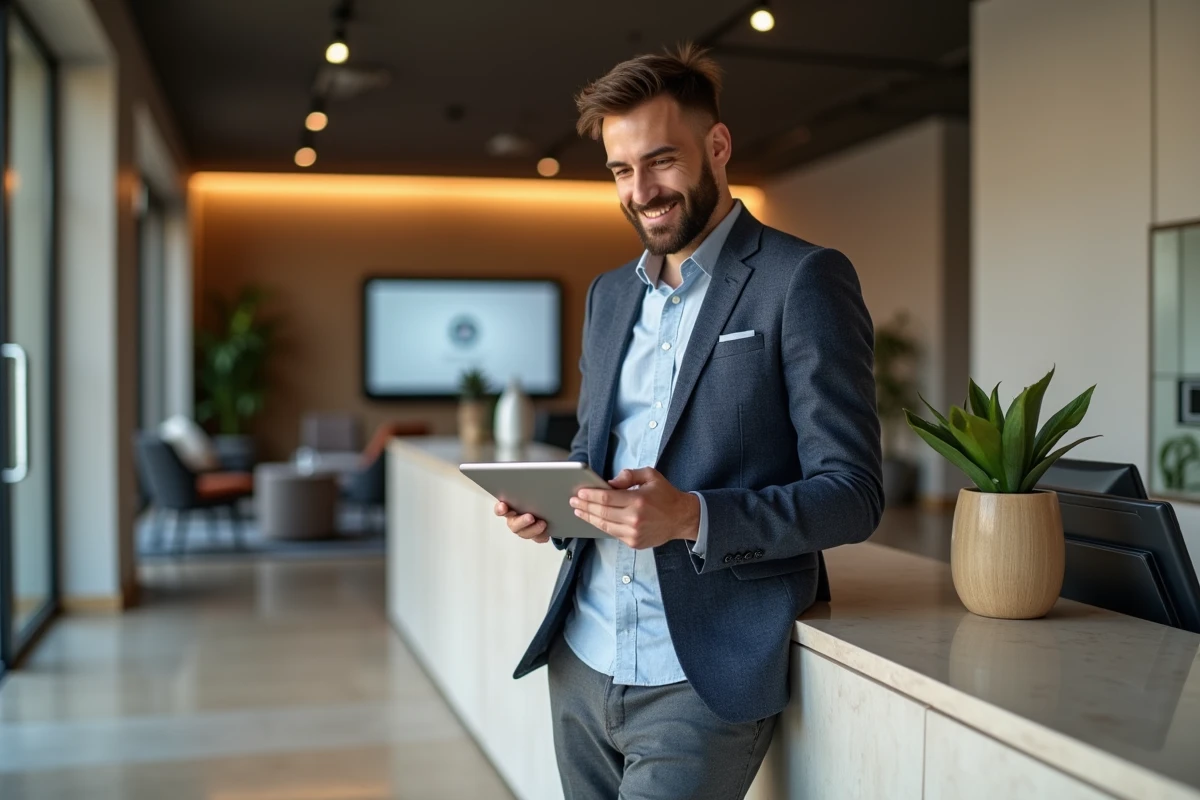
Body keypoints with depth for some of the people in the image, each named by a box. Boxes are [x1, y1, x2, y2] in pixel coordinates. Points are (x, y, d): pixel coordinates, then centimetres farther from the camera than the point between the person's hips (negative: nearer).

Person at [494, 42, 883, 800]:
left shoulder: (805, 280, -8)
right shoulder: (609, 294, 13)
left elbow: (853, 494, -11)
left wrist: (694, 517, -26)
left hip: (706, 678, -6)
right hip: (582, 661, 6)